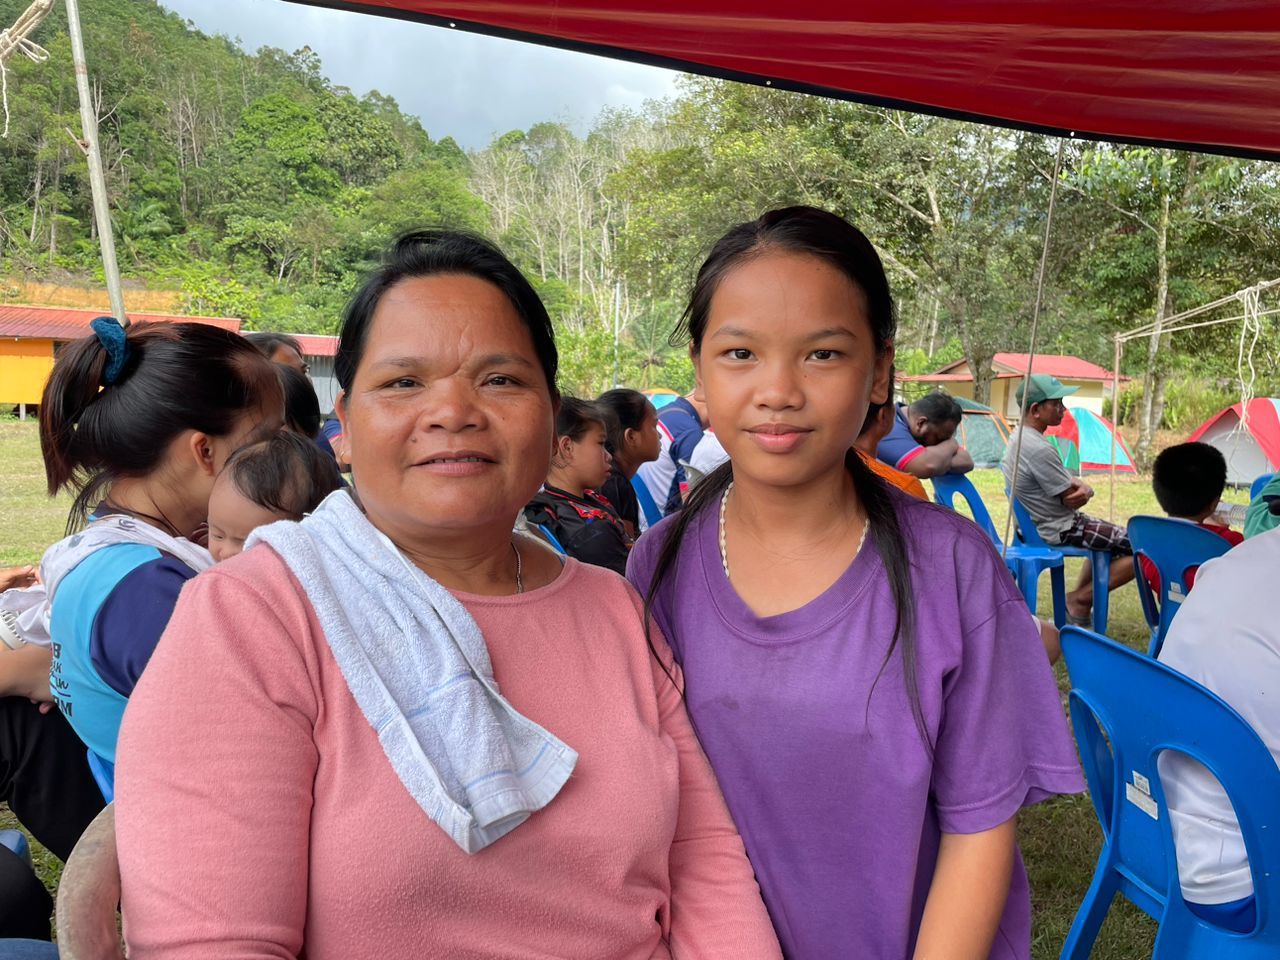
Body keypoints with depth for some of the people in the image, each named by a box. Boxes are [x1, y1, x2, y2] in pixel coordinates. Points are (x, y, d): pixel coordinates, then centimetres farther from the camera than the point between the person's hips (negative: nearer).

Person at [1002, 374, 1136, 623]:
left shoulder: (1019, 436, 4)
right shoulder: (1039, 449, -28)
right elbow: (1073, 500, -19)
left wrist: (1083, 487, -9)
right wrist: (1083, 491, 3)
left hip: (1036, 524, 10)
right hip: (1059, 531, -10)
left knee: (1112, 537, 32)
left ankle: (1079, 600, 25)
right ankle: (1080, 600, 0)